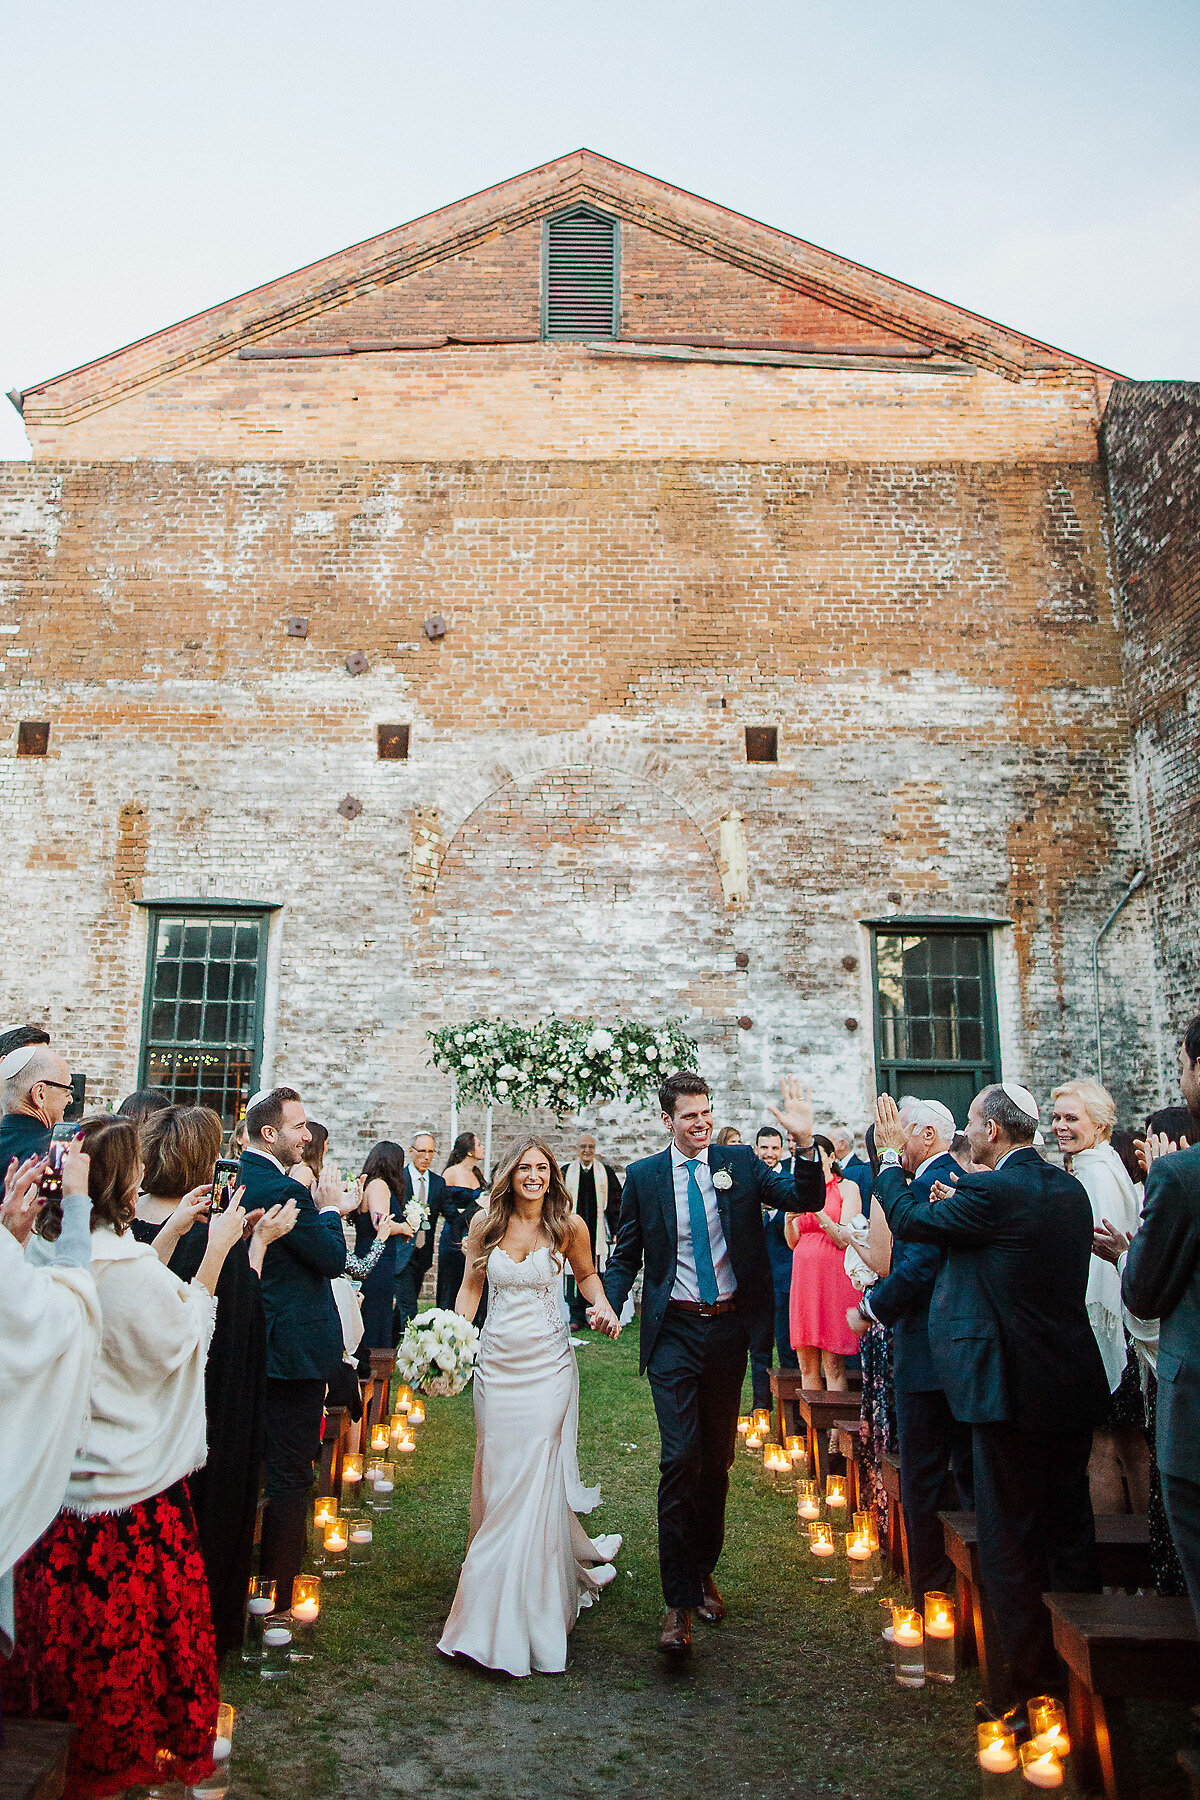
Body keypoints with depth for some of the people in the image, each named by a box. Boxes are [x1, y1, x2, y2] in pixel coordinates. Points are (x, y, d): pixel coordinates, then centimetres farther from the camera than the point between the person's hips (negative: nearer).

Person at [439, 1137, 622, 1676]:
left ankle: (528, 1612, 12)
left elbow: (587, 1274, 11)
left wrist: (602, 1306, -7)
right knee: (498, 1477, 8)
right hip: (496, 1359, 3)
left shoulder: (568, 1226, -6)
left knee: (536, 1476, -4)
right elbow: (470, 1287, 6)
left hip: (547, 1362, -3)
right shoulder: (486, 1223, -2)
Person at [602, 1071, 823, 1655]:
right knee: (680, 1459, -9)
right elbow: (625, 1255, 4)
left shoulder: (739, 1163, 0)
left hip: (728, 1328, 2)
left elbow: (805, 1200, -9)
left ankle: (704, 1572, 36)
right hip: (674, 1333, -2)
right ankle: (679, 1602, 3)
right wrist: (608, 1306, -13)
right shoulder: (643, 1176, -1)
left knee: (717, 1459, 15)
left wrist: (804, 1144, -25)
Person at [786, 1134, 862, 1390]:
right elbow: (793, 1244, 12)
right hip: (804, 1277, 5)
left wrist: (818, 1212, -18)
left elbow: (844, 1240, -8)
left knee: (833, 1366, -5)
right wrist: (790, 1220, -6)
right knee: (807, 1366, 6)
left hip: (835, 1277, -5)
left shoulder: (847, 1188, 0)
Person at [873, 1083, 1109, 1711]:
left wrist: (891, 1153, 3)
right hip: (1075, 1383, 8)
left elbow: (910, 1219, -9)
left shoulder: (992, 1192, -20)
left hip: (1011, 1386, -8)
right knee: (1070, 1528, 19)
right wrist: (961, 1206, 10)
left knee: (1009, 1535, 7)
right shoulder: (1070, 1189, 4)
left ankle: (1029, 1668, 16)